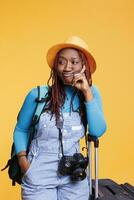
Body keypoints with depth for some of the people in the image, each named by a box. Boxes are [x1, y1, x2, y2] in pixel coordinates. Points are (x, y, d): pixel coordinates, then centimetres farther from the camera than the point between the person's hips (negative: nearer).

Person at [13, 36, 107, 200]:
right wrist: (23, 160, -11)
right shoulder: (38, 95, -9)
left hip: (74, 177, 3)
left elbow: (97, 131, -13)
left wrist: (87, 92, -15)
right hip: (39, 176, -2)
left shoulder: (91, 92, -2)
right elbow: (20, 130, 2)